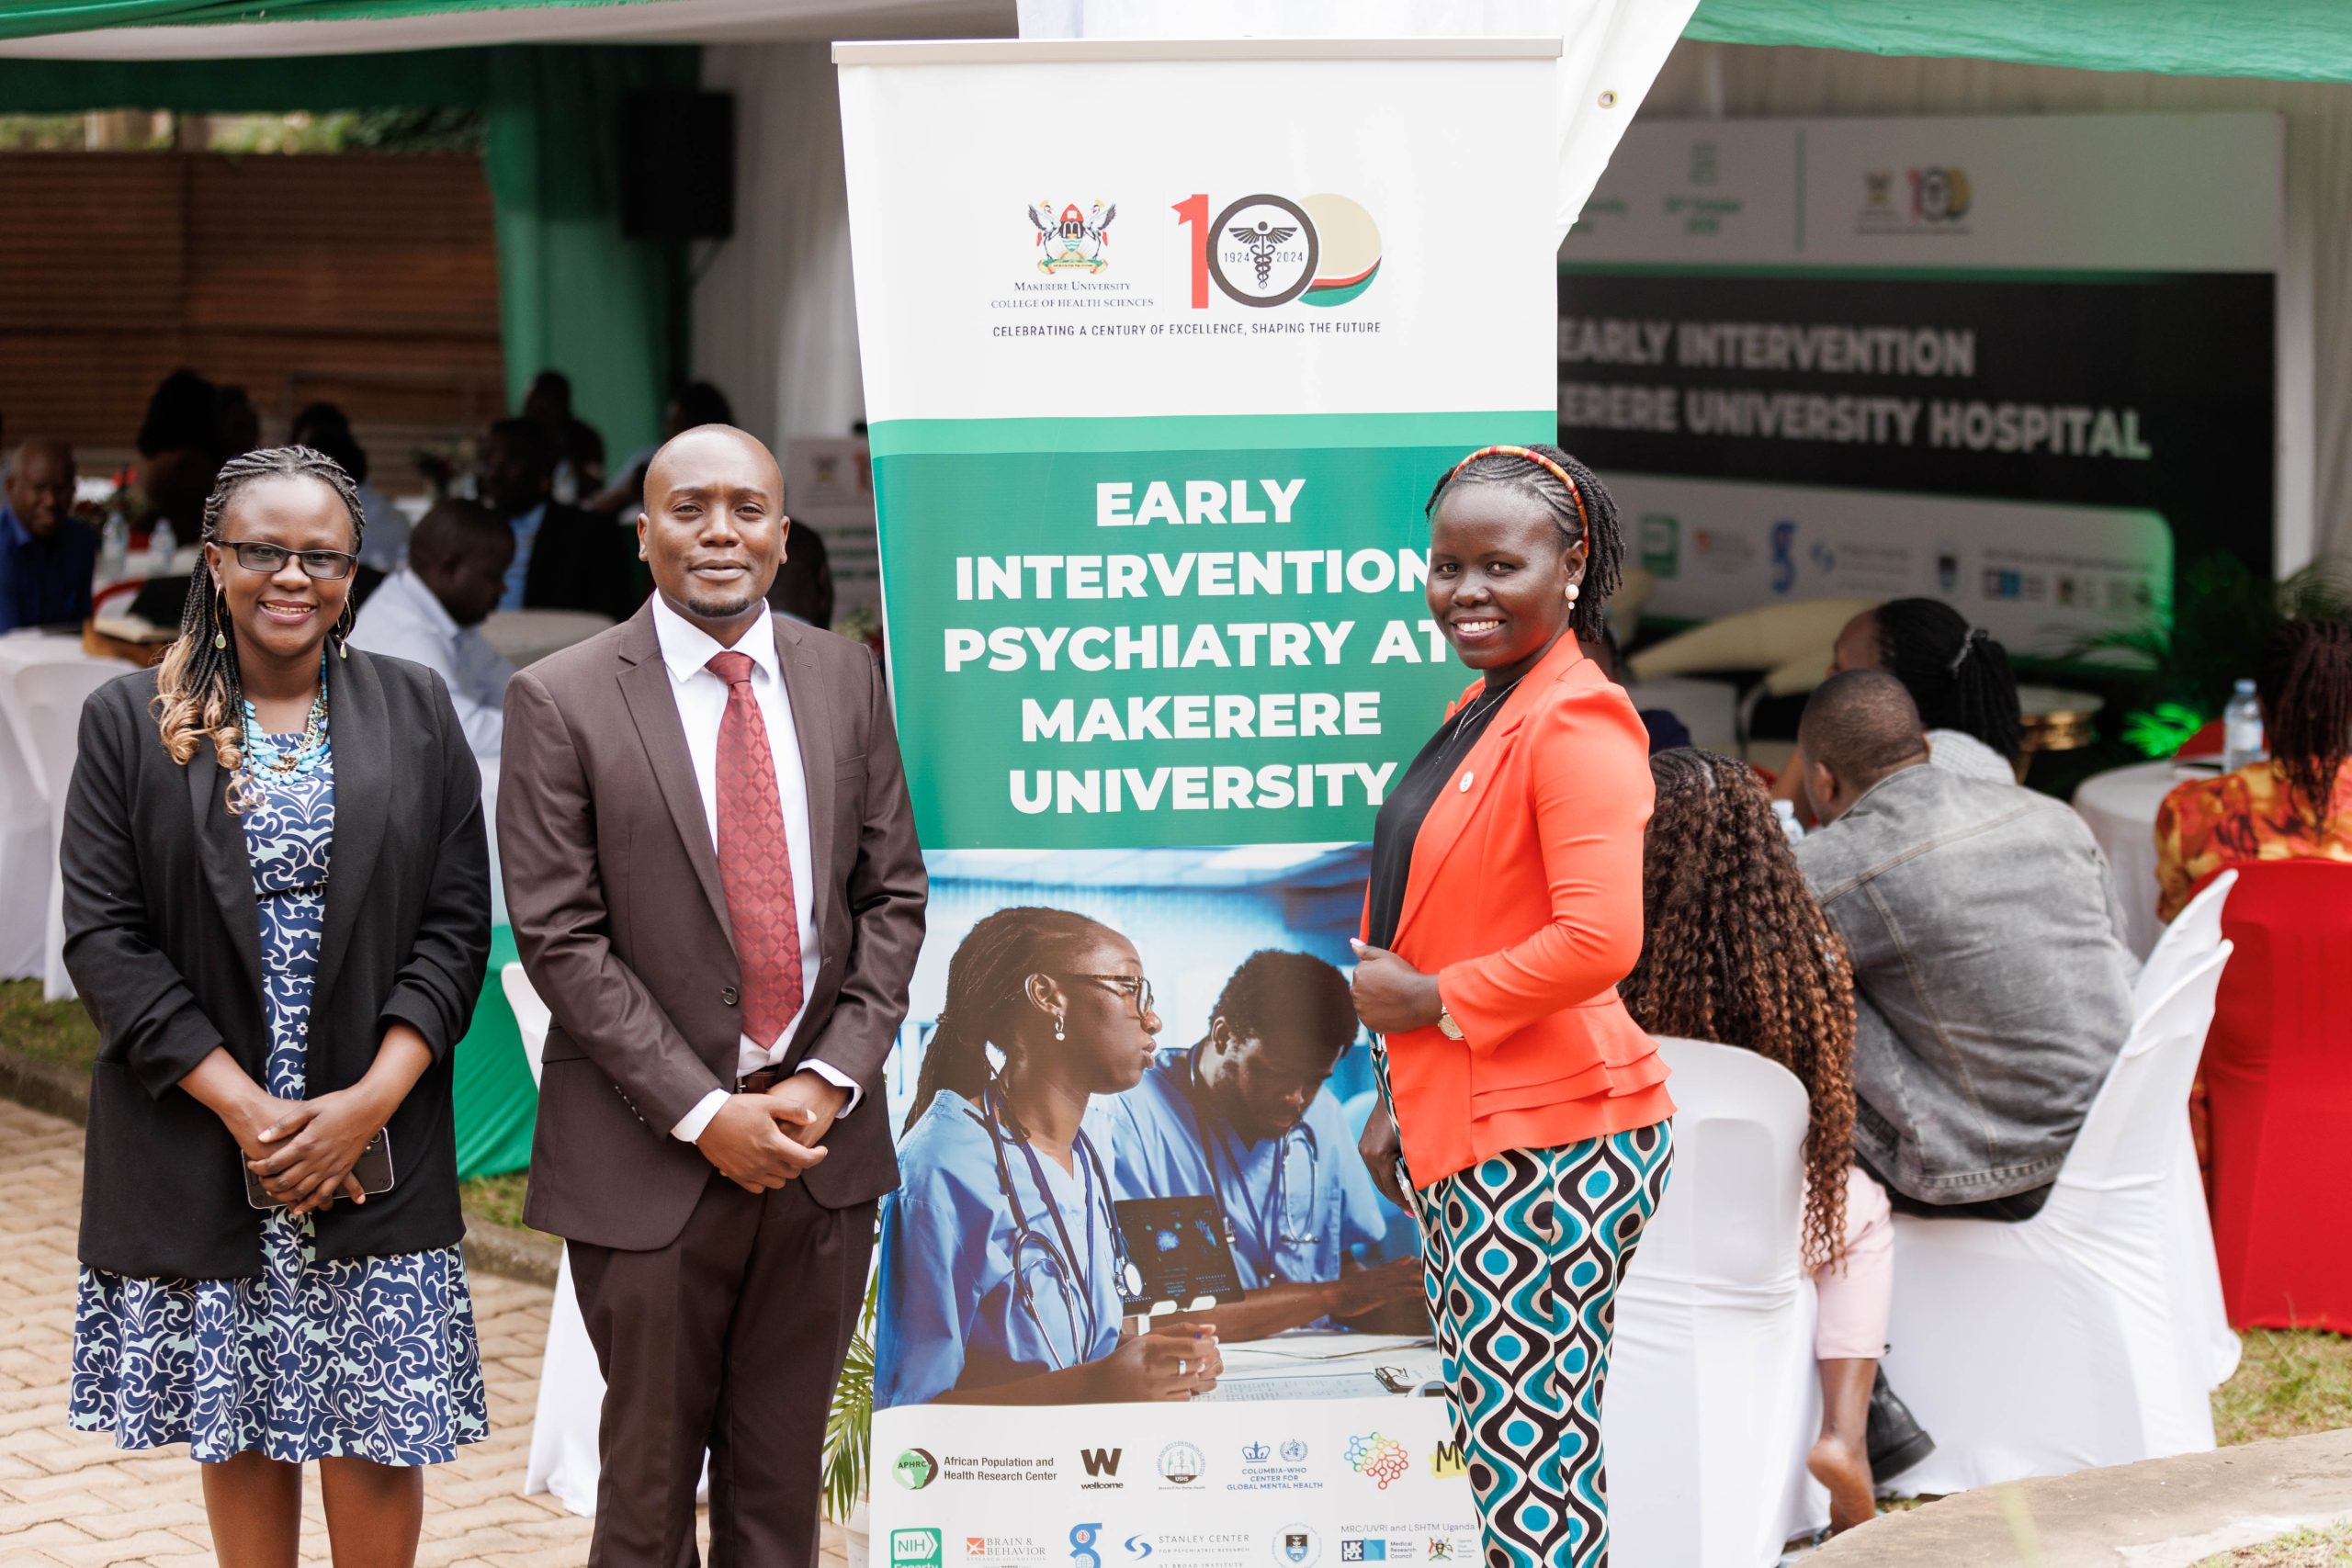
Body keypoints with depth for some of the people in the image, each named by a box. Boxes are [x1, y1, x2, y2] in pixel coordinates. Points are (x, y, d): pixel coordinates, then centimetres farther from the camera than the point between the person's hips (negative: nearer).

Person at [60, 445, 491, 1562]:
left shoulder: (415, 713, 6)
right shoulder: (132, 723, 2)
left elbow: (457, 925, 2)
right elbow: (103, 937, -4)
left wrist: (368, 1102, -10)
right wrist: (243, 1106, -12)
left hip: (375, 1147, 0)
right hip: (198, 1138, 0)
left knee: (377, 1427, -1)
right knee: (240, 1422, 8)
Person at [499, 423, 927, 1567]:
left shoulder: (845, 680, 6)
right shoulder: (561, 701, -6)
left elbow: (892, 895, 8)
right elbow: (560, 938, -9)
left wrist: (832, 1080, -6)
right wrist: (705, 1113, -14)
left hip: (823, 1140, 3)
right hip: (650, 1162, -3)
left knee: (782, 1476, 12)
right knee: (649, 1475, 7)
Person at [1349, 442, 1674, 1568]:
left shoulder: (1577, 723, -15)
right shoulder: (1476, 714, 14)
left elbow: (1597, 942, -26)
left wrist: (1428, 998, -14)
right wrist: (1400, 1097, 19)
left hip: (1553, 1142, -10)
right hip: (1465, 1134, 10)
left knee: (1535, 1458, -5)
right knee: (1489, 1438, 15)